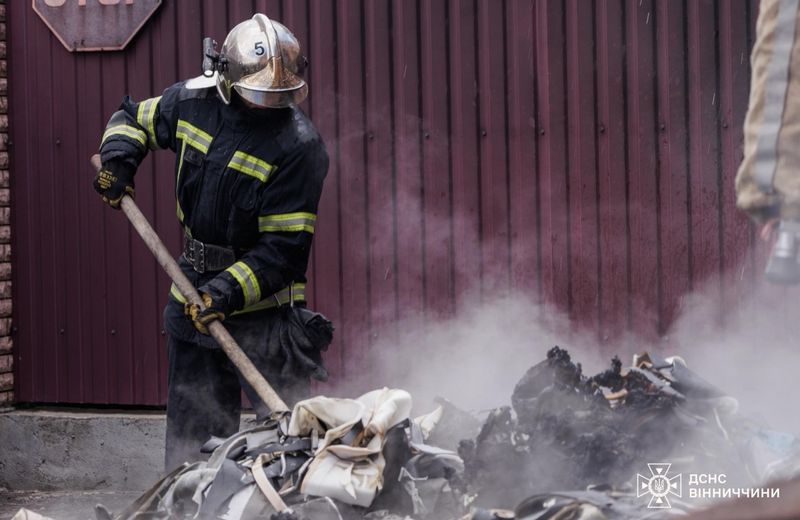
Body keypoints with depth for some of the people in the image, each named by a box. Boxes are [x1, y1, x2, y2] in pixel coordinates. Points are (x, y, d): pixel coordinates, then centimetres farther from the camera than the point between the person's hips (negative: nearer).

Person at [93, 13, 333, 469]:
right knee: (191, 432, 15)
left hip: (263, 307, -5)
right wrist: (117, 157, 0)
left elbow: (285, 249, -20)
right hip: (194, 294, 5)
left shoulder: (300, 147, -19)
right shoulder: (193, 101, -2)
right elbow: (134, 118, 20)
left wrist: (228, 291, -28)